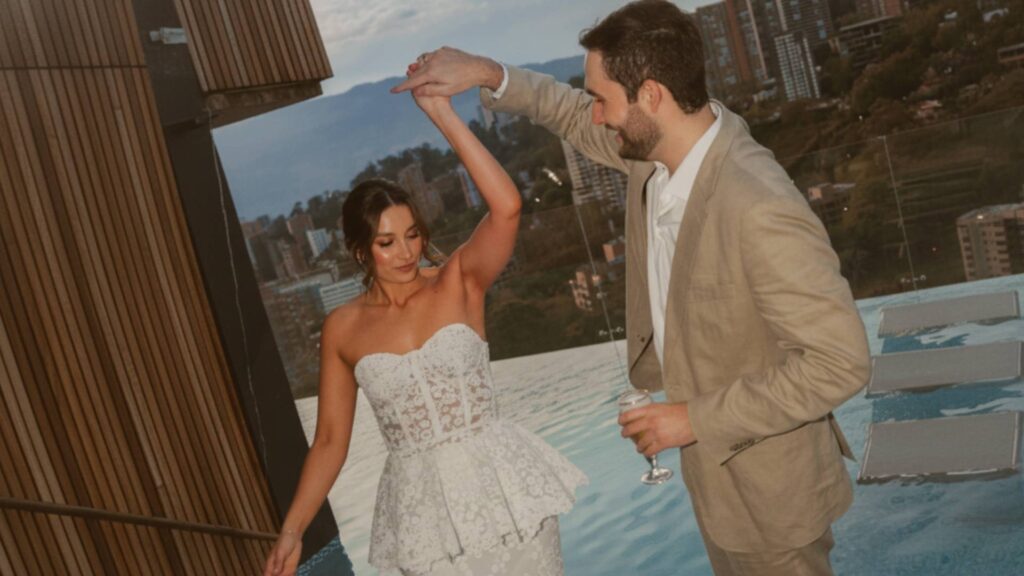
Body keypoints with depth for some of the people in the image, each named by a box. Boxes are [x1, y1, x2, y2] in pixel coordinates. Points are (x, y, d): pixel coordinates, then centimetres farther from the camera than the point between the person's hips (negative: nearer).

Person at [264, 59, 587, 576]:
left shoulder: (460, 282, -6)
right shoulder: (342, 328, -1)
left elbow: (506, 207, -24)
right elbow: (331, 439, 4)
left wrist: (442, 115, -23)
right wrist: (292, 531, -3)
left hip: (501, 487, -1)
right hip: (424, 506, 1)